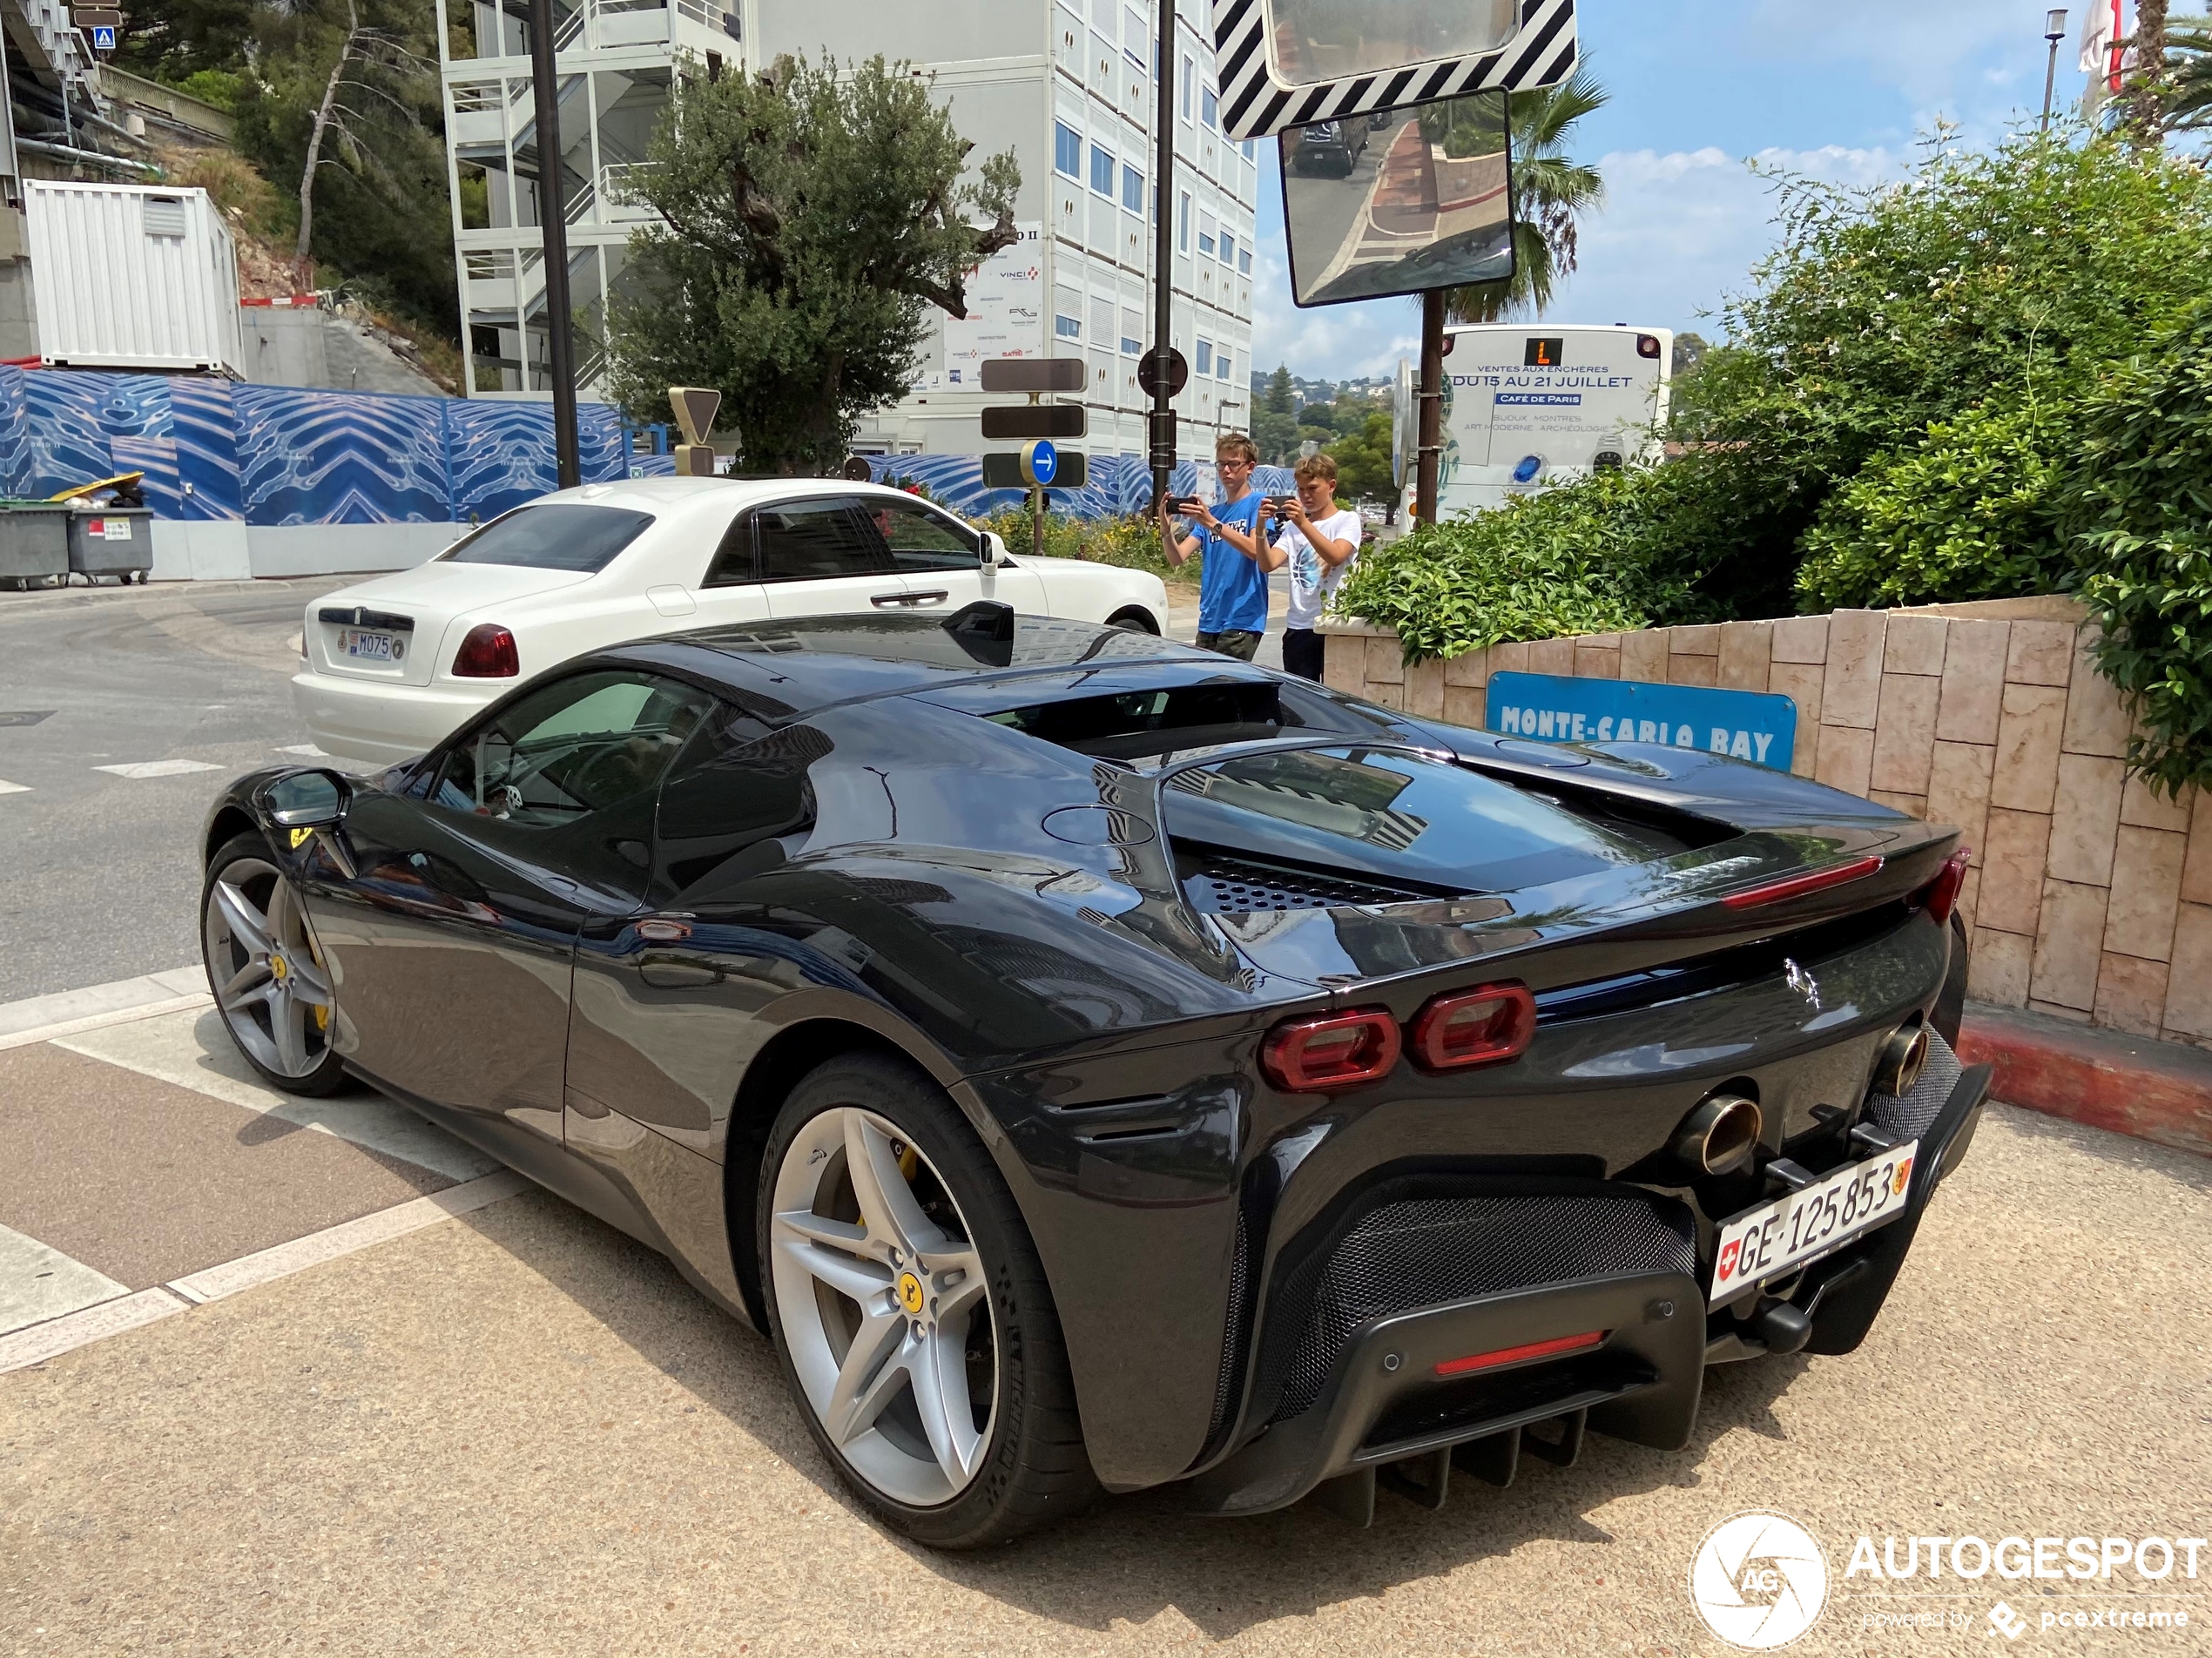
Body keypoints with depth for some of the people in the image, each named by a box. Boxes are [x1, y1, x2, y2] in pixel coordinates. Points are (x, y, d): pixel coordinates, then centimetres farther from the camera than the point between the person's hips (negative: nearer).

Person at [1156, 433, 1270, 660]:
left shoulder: (1257, 504, -1)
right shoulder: (1211, 512, 16)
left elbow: (1255, 550, -19)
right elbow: (1177, 557, 6)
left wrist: (1212, 523, -27)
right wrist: (1166, 528, -14)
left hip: (1242, 618, -6)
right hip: (1209, 620, 6)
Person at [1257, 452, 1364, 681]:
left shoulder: (1348, 520, 3)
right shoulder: (1293, 527, 14)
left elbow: (1336, 556, -17)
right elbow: (1268, 564, -2)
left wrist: (1303, 523, -24)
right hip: (1298, 626, 4)